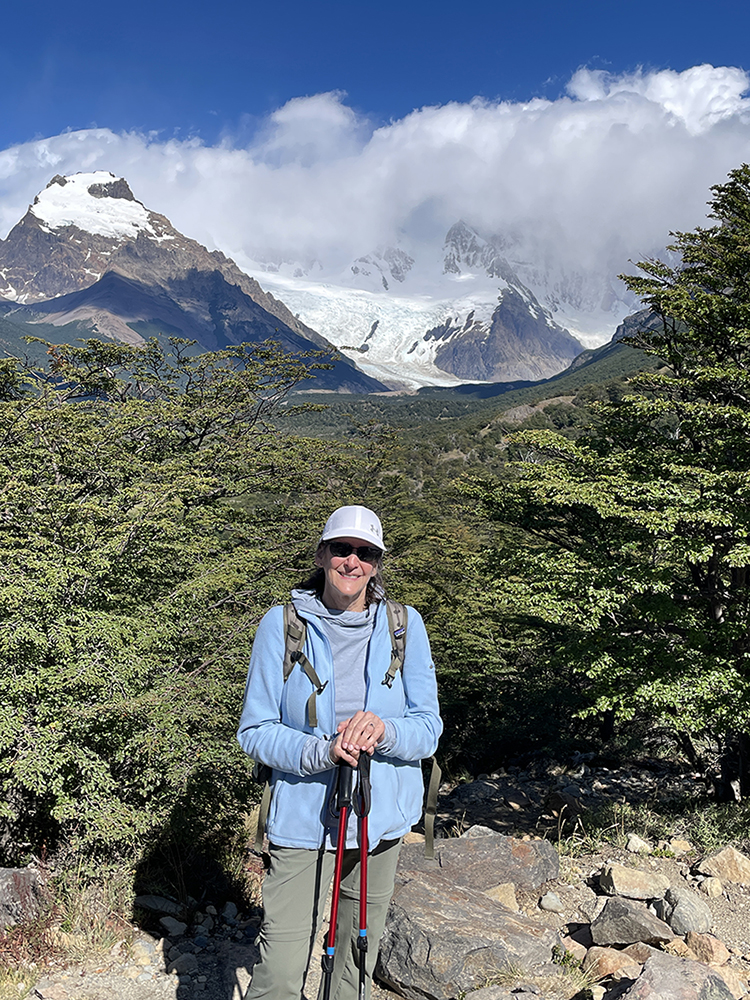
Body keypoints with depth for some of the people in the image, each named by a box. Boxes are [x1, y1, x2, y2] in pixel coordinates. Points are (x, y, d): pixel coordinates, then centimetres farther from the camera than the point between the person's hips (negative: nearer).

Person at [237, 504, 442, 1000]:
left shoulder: (405, 625, -3)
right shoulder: (282, 624, -8)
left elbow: (429, 729, -2)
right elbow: (256, 731, -7)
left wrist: (383, 730, -24)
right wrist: (322, 752, -24)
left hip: (382, 816, 3)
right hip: (303, 817, -2)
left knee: (358, 960, 19)